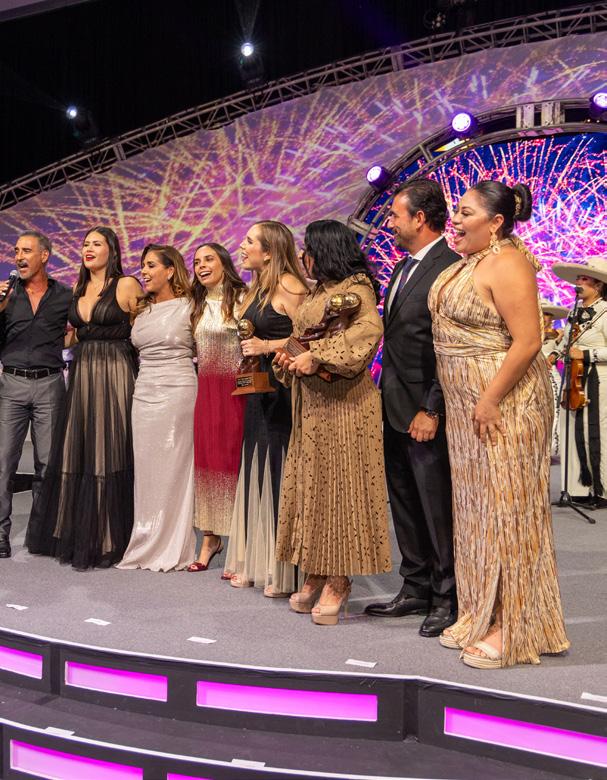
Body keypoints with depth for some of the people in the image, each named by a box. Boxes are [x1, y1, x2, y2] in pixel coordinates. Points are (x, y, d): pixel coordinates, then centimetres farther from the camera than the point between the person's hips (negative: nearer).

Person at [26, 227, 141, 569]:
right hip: (81, 374, 6)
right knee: (76, 454, 7)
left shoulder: (127, 285, -3)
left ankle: (108, 538, 7)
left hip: (115, 376, -6)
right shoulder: (78, 290, 15)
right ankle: (77, 532, 19)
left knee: (110, 454, -3)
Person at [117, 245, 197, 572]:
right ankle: (146, 545, 15)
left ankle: (173, 548, 9)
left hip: (176, 391, -5)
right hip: (144, 391, 6)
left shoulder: (188, 307, -3)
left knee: (172, 468, -1)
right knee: (145, 468, 6)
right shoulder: (141, 310, 14)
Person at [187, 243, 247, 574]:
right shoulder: (198, 306, 17)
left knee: (234, 459, -4)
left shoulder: (241, 299, -4)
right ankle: (210, 537, 14)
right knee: (206, 457, 5)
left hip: (235, 390, -6)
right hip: (206, 390, 6)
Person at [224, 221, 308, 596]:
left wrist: (268, 346, -21)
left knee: (279, 472, -5)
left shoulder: (288, 285, -11)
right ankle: (253, 563, 22)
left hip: (282, 392, -9)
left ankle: (283, 570, 4)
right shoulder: (258, 288, 17)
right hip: (258, 389, 9)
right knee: (256, 472, 12)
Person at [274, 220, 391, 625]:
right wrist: (289, 358, 4)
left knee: (339, 485, -4)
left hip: (343, 401, -9)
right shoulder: (318, 292, 19)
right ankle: (317, 574, 16)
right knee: (312, 485, 8)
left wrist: (317, 356, -25)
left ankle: (339, 581, 3)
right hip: (311, 401, 9)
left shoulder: (356, 286, -8)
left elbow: (369, 329, -25)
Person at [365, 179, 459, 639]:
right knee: (406, 507, 17)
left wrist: (432, 410, -20)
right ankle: (417, 590, 29)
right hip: (396, 411, 10)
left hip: (427, 415, -9)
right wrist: (388, 399, 12)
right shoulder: (404, 268, 15)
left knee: (438, 509, 1)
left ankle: (448, 600, 14)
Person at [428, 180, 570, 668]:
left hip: (503, 403, -9)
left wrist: (491, 402, -22)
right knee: (478, 511, 14)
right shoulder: (470, 261, 13)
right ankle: (484, 617, 26)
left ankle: (515, 630, 9)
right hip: (468, 406, 9)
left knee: (506, 509, -2)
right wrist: (471, 403, 15)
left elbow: (527, 342, -21)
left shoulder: (506, 263, -15)